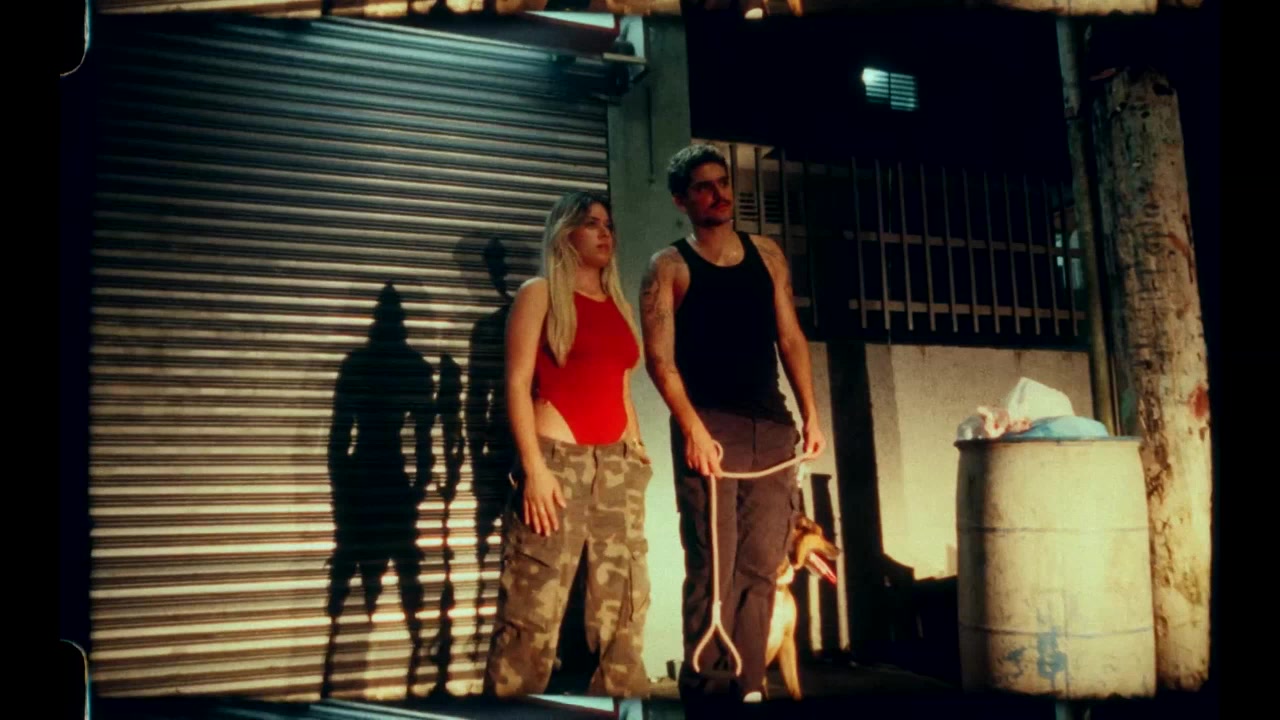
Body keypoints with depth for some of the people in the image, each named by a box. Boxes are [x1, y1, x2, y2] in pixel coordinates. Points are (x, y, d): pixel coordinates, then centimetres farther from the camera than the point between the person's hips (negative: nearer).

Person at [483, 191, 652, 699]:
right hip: (557, 459, -6)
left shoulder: (619, 305, 20)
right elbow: (518, 383, -6)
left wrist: (636, 452, 12)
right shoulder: (540, 294, 2)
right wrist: (533, 467, -15)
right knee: (533, 609, -9)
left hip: (617, 466, 6)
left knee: (623, 605, 7)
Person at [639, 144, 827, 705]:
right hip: (710, 425, -4)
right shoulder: (669, 267, 1)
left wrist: (810, 416, 7)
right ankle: (708, 689, 3)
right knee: (713, 567, -6)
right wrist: (692, 428, -17)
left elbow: (791, 338, 15)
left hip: (772, 426, 5)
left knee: (760, 565, 5)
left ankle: (748, 686, 13)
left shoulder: (767, 254, 14)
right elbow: (659, 358, -7)